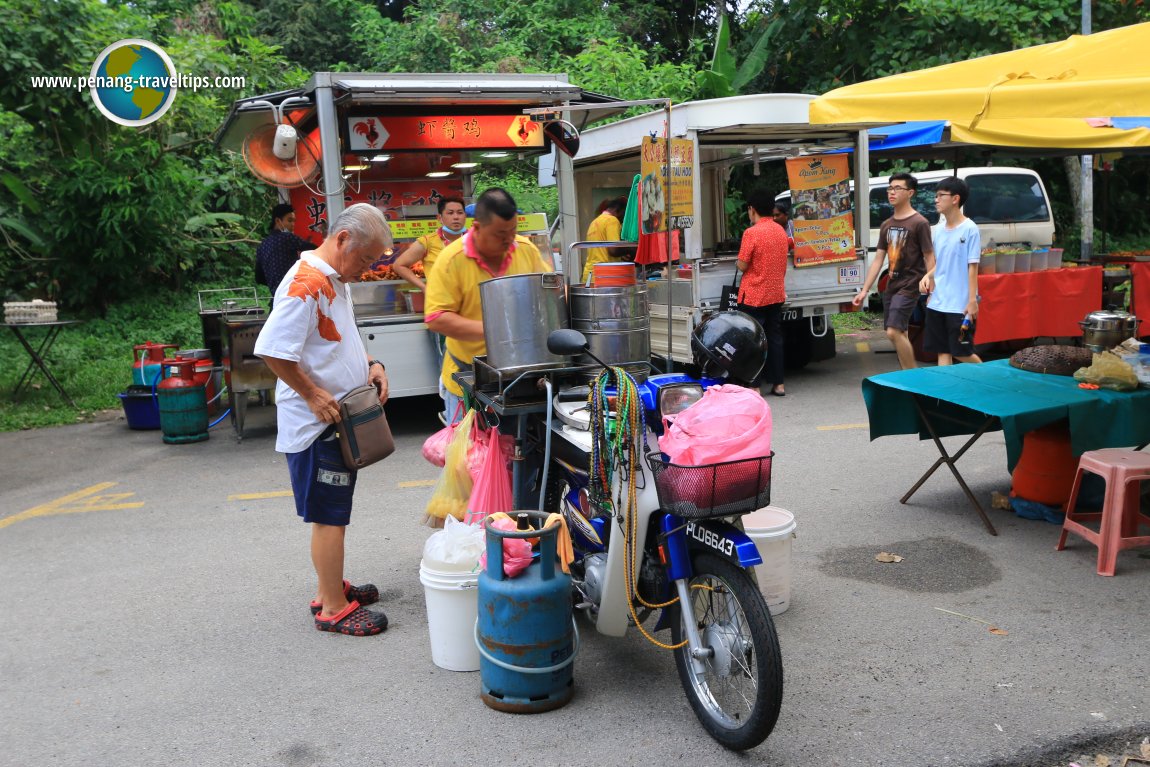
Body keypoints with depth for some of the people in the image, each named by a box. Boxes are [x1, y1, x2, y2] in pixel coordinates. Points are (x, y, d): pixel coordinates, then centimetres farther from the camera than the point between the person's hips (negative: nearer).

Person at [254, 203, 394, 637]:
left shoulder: (335, 280, 12)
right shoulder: (305, 284, -20)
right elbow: (273, 351, -26)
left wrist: (370, 365, 8)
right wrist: (314, 396, -22)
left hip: (339, 420, 10)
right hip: (317, 424, -10)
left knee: (333, 512, 19)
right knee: (329, 516, -1)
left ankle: (332, 588, 32)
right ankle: (333, 609, 10)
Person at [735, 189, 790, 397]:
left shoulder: (751, 233, -15)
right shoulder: (781, 231, 7)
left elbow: (742, 266, -13)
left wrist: (737, 263, 7)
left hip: (754, 296, -6)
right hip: (776, 294, 6)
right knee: (775, 338, 11)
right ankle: (778, 384, 15)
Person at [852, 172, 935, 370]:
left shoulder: (919, 223, -8)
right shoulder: (886, 225, 12)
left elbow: (929, 258, -10)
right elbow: (878, 259, 13)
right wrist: (864, 290, 8)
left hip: (909, 286, -7)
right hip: (891, 285, 8)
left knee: (894, 332, -17)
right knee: (900, 334, 10)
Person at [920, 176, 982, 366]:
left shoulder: (970, 229, -10)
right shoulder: (938, 230, 10)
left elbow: (973, 267, -11)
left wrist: (973, 300, -15)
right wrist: (928, 276, -1)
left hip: (960, 305, -6)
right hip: (937, 303, 6)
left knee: (961, 353, 0)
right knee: (942, 351, 7)